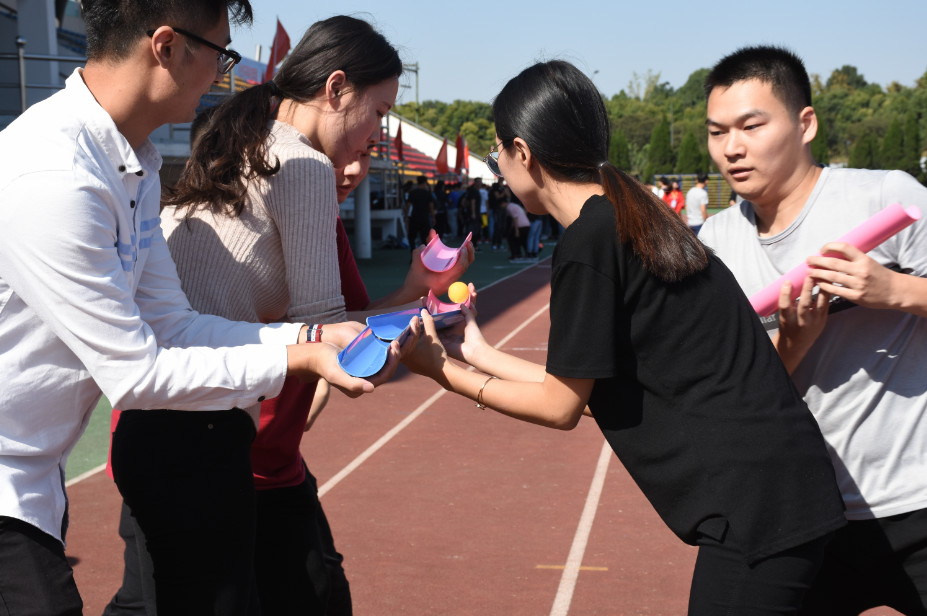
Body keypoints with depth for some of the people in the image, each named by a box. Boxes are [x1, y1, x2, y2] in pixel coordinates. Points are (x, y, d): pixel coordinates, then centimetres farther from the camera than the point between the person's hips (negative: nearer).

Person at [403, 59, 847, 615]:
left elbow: (561, 407, -7)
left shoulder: (588, 241, -16)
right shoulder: (631, 217, 13)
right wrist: (480, 355, 22)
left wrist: (446, 373, 3)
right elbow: (586, 387, 15)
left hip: (758, 501, -9)